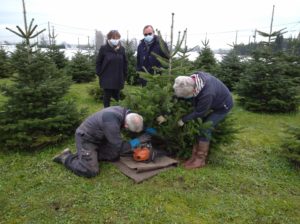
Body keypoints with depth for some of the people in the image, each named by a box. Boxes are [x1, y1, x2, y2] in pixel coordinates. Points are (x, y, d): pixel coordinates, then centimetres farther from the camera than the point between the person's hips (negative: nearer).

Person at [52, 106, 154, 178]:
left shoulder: (124, 112, -12)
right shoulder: (111, 122, -37)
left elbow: (138, 125, 11)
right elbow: (119, 148, -27)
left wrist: (148, 129, -1)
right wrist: (136, 142, -18)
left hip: (98, 137, 9)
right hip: (85, 138, -9)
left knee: (114, 156, 4)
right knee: (91, 171, -17)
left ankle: (85, 154, 15)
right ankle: (66, 157, 5)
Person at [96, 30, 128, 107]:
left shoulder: (122, 49, 4)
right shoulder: (104, 49, -4)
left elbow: (125, 63, 10)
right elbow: (98, 62, 1)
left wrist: (124, 75, 7)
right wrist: (100, 74, -2)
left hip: (118, 78, 3)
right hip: (106, 78, -2)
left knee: (116, 96, 9)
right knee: (107, 96, 4)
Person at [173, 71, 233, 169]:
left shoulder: (207, 94, -44)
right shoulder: (194, 77, -22)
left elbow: (199, 112, -28)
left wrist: (183, 120, -17)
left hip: (223, 106, -8)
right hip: (214, 102, 8)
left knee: (204, 129, -15)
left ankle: (200, 160, -4)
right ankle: (195, 156, 8)